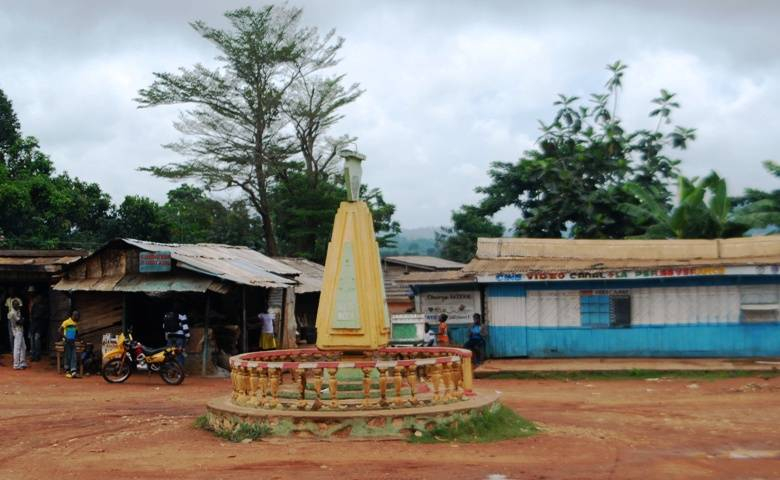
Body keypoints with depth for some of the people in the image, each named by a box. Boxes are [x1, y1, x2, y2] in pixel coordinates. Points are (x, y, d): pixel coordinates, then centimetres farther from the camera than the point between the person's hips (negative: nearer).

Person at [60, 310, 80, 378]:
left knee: (74, 357, -2)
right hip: (67, 342, -6)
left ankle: (73, 372, -6)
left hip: (73, 342, 6)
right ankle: (67, 372, 10)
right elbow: (60, 330, -14)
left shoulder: (76, 323, 10)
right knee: (68, 356, 0)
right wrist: (64, 337, -16)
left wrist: (76, 338, 6)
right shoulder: (67, 322, -11)